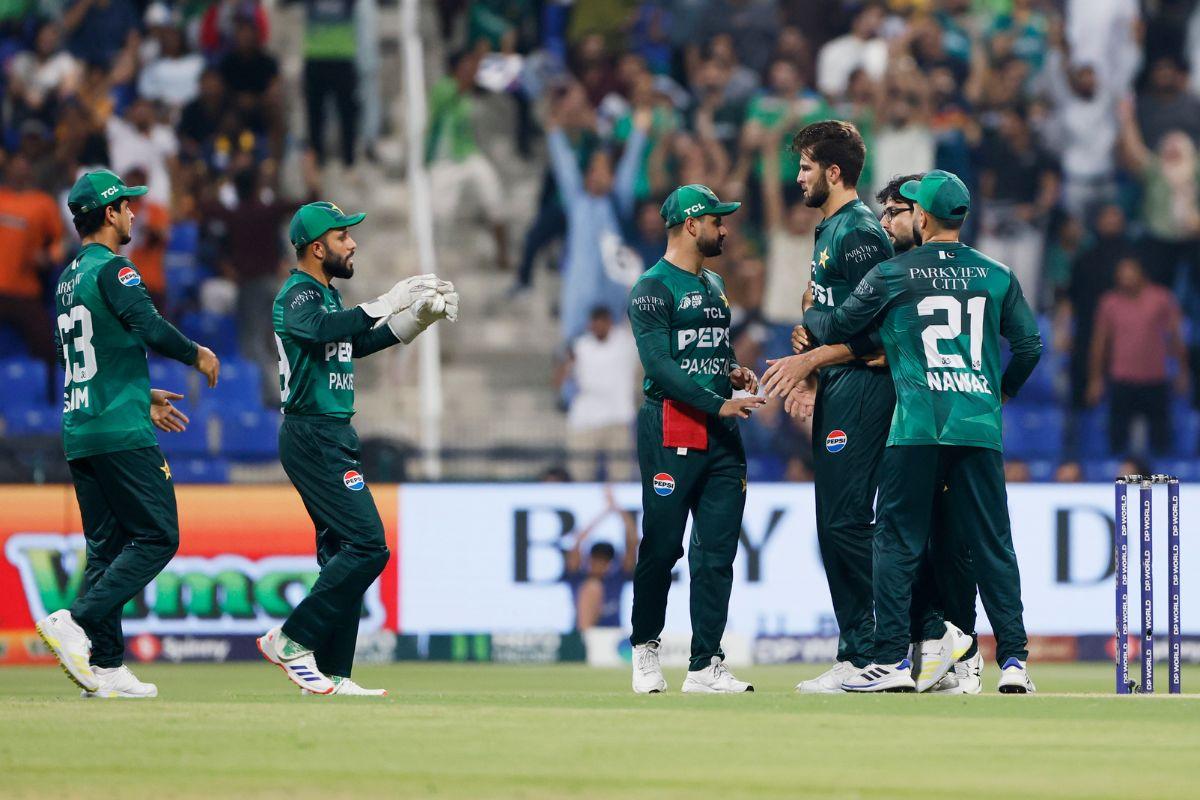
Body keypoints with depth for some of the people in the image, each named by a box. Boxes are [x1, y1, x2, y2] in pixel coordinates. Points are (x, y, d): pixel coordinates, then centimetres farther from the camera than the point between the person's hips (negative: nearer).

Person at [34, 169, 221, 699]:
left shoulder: (68, 280, 18)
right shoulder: (112, 269, -10)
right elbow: (150, 328, -21)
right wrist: (197, 355, -4)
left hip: (78, 433, 9)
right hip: (122, 434, -9)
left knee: (107, 548, 9)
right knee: (156, 537, -6)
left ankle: (106, 666, 4)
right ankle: (76, 624, -19)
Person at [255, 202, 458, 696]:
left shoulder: (326, 295, 18)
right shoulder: (298, 296, -13)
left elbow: (358, 343, 28)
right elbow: (325, 331, -34)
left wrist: (420, 317, 17)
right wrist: (389, 302, -35)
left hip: (333, 437, 11)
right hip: (314, 437, -11)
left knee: (344, 552, 9)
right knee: (368, 546, -16)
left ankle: (334, 674, 10)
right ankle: (293, 639, -12)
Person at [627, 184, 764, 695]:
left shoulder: (714, 286, 20)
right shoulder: (654, 288, -6)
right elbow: (660, 365, -15)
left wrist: (733, 372, 7)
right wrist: (717, 402, -20)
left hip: (721, 433, 7)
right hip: (670, 428, -7)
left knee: (717, 552, 1)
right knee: (662, 547, -3)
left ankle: (705, 667, 1)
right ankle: (645, 648, 15)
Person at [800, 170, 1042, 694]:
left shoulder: (894, 274, 1)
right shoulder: (996, 276, 9)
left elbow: (837, 327, 11)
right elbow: (1029, 344, 11)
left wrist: (809, 311, 33)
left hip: (917, 429, -3)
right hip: (980, 429, 3)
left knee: (898, 543, 2)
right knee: (992, 546, 6)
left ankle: (891, 661, -3)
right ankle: (1014, 660, 1)